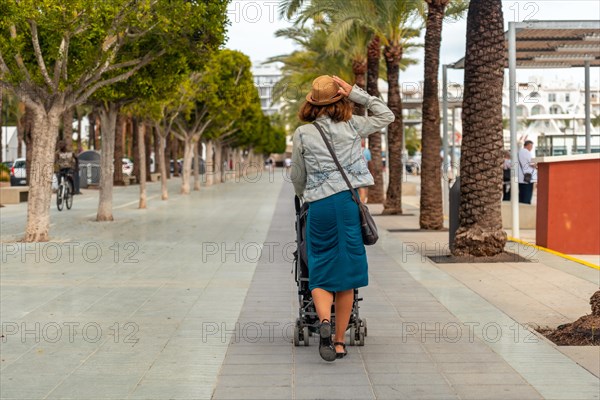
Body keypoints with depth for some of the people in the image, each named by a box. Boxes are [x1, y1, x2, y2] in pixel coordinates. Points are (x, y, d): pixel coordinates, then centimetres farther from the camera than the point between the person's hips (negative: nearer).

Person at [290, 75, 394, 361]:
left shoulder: (302, 134, 3)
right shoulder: (352, 126, 4)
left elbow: (297, 179, 12)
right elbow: (386, 116, 20)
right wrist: (356, 94, 11)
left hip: (319, 207, 0)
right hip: (349, 201, 1)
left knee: (320, 274, 7)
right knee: (346, 275, 8)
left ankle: (324, 319, -22)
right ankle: (339, 342, 10)